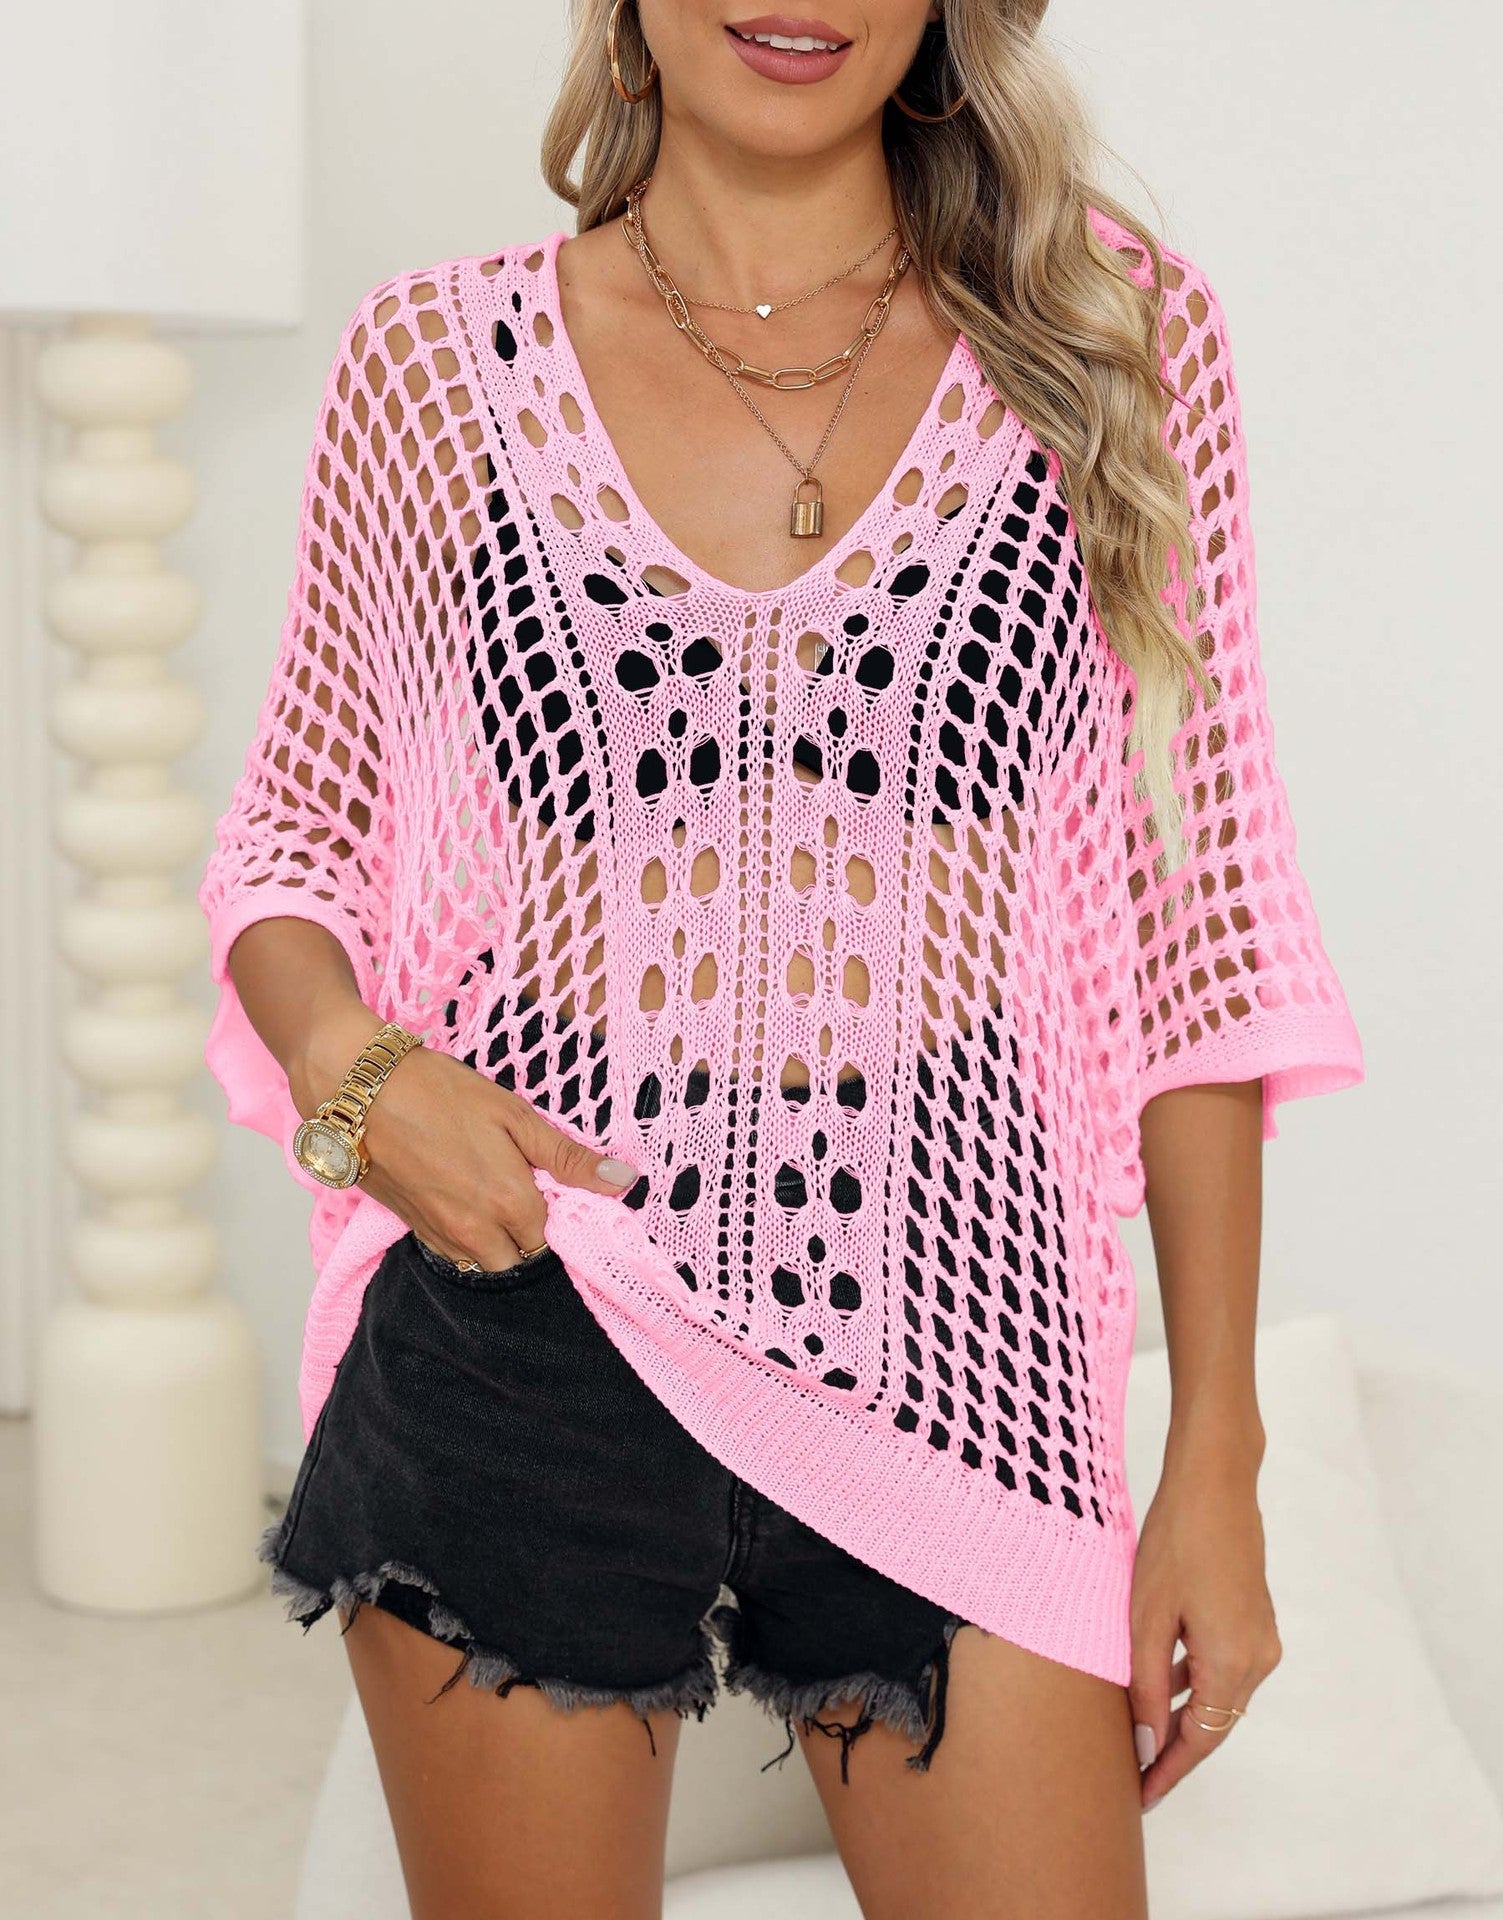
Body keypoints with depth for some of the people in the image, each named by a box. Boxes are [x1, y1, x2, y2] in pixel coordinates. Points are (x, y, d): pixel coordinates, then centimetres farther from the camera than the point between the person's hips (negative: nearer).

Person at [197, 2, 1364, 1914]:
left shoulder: (1111, 329, 2)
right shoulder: (435, 360, 3)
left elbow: (1199, 930, 3)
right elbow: (293, 840, 13)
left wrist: (1219, 1462, 1)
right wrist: (351, 1069, -10)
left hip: (945, 1367, 0)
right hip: (518, 1364, 1)